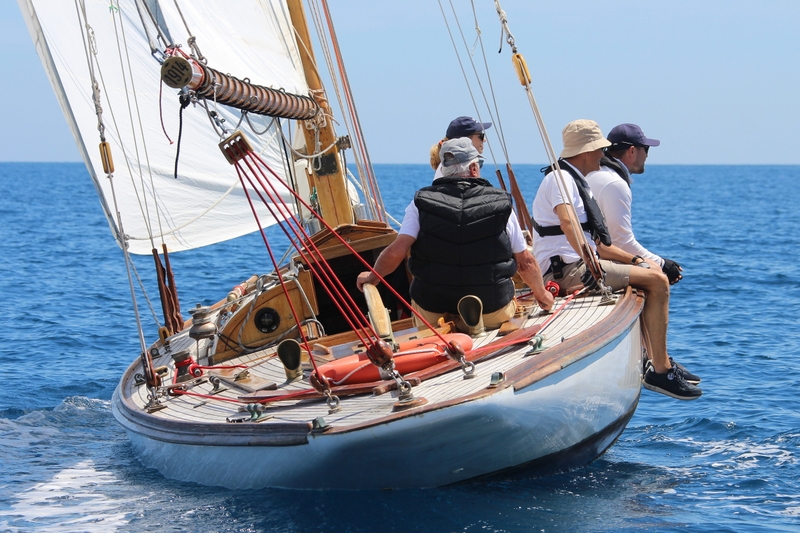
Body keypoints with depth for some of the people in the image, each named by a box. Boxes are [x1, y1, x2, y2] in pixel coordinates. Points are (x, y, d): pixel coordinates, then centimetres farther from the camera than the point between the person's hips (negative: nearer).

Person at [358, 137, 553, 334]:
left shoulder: (422, 202, -4)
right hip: (492, 308, -1)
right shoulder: (501, 203, -3)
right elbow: (526, 262, 3)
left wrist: (372, 276, 8)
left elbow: (396, 251, -12)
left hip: (433, 308, 1)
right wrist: (542, 294, 22)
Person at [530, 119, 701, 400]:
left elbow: (595, 243, 21)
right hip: (566, 269, -11)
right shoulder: (560, 178, -10)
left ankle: (660, 363, 16)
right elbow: (567, 222, -29)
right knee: (657, 281, -16)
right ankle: (660, 372, -16)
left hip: (577, 264, 11)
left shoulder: (576, 182, 22)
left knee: (654, 276, 18)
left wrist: (634, 259, 13)